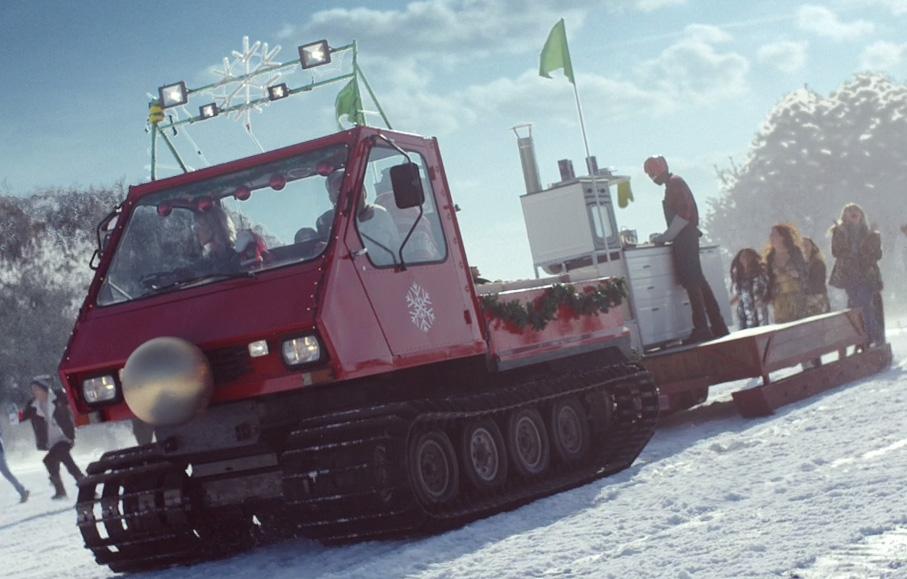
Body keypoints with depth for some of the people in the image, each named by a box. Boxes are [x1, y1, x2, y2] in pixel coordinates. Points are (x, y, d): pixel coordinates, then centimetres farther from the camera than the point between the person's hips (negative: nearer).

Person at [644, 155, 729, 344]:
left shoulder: (674, 183, -9)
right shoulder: (674, 184, 22)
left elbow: (683, 213, -18)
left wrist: (666, 237, -17)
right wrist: (666, 236, 17)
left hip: (684, 239, -10)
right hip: (686, 238, 10)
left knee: (691, 281, -13)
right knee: (698, 281, 9)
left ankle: (701, 329, -17)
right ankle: (718, 326, 10)